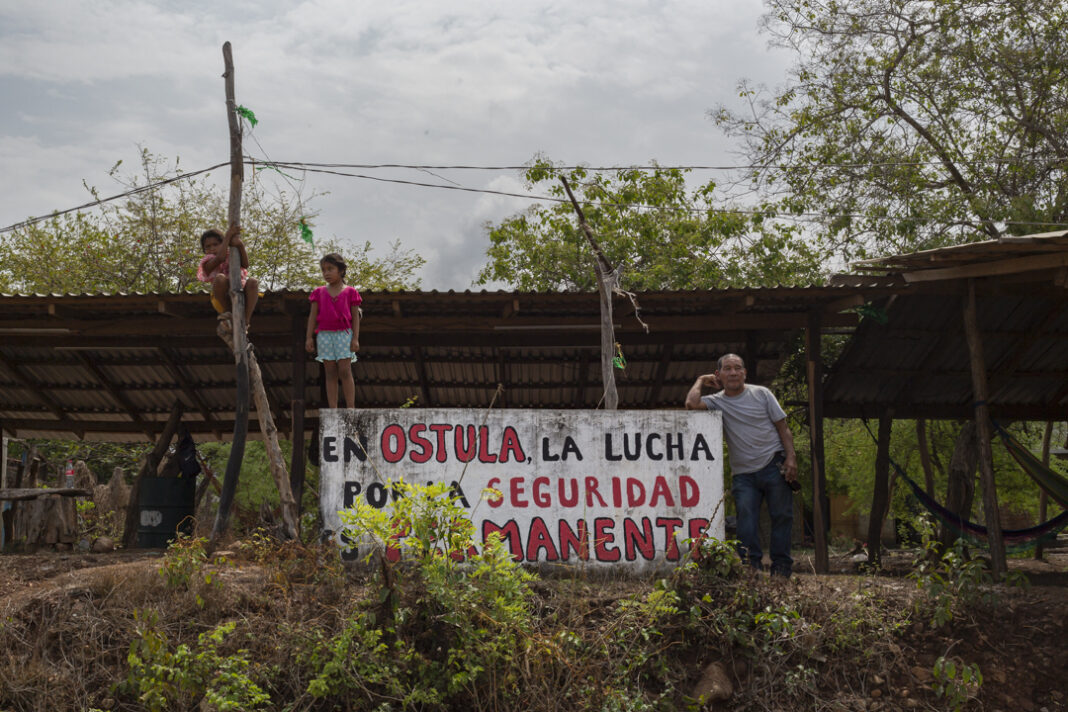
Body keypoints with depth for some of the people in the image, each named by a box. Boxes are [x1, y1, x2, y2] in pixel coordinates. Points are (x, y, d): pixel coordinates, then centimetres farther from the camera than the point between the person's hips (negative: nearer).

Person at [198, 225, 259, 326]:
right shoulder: (207, 263, 9)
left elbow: (245, 265, -5)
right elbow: (220, 258, -16)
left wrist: (240, 246, -21)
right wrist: (228, 235, -12)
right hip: (223, 302, -2)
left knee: (252, 281, -29)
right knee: (220, 278, -31)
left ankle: (245, 322, -33)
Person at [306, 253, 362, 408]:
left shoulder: (350, 292, 4)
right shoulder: (319, 292, 10)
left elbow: (355, 317, 3)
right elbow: (313, 316, 10)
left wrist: (355, 338, -4)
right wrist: (309, 337, 3)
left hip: (344, 334, -2)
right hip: (324, 335, 2)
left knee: (345, 371, -8)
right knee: (330, 373, 2)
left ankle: (351, 409, -7)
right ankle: (333, 410, 1)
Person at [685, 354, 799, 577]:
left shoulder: (761, 394, 6)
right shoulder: (716, 402, 4)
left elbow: (782, 427, 6)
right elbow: (692, 403, -18)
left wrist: (791, 457, -6)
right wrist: (701, 380, 0)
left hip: (774, 466, 0)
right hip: (744, 473, 0)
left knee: (781, 516, 1)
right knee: (746, 519, -11)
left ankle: (781, 567, 10)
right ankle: (753, 567, -7)